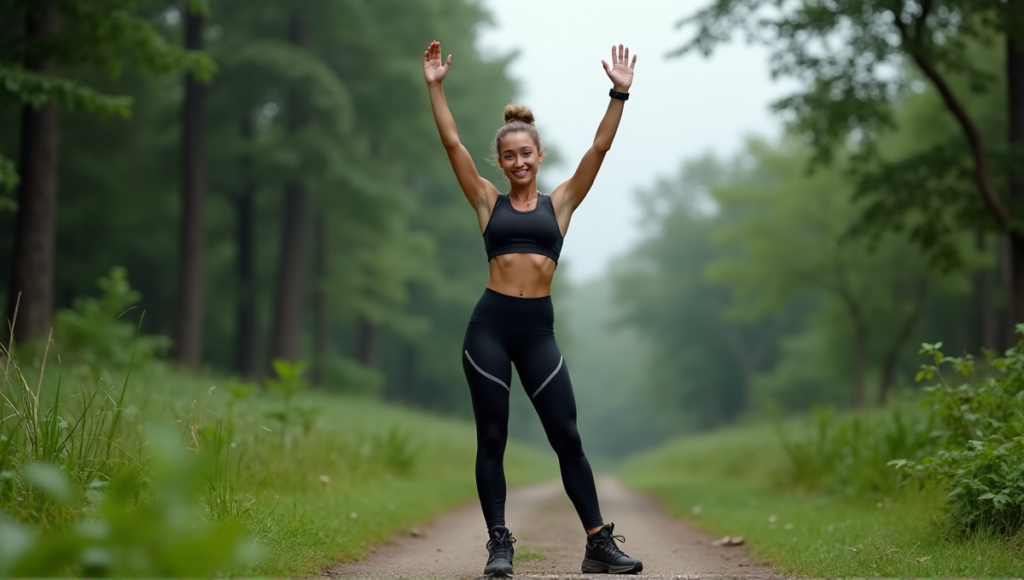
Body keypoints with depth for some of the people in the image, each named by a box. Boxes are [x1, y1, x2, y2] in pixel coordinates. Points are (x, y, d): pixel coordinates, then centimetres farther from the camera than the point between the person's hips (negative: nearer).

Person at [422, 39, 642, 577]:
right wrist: (435, 87, -1)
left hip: (538, 330, 1)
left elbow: (599, 148, 5)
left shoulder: (560, 202, 11)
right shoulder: (488, 202, 9)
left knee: (567, 437, 0)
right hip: (490, 325, -1)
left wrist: (619, 94, -2)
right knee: (491, 439, 1)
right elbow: (452, 143, 4)